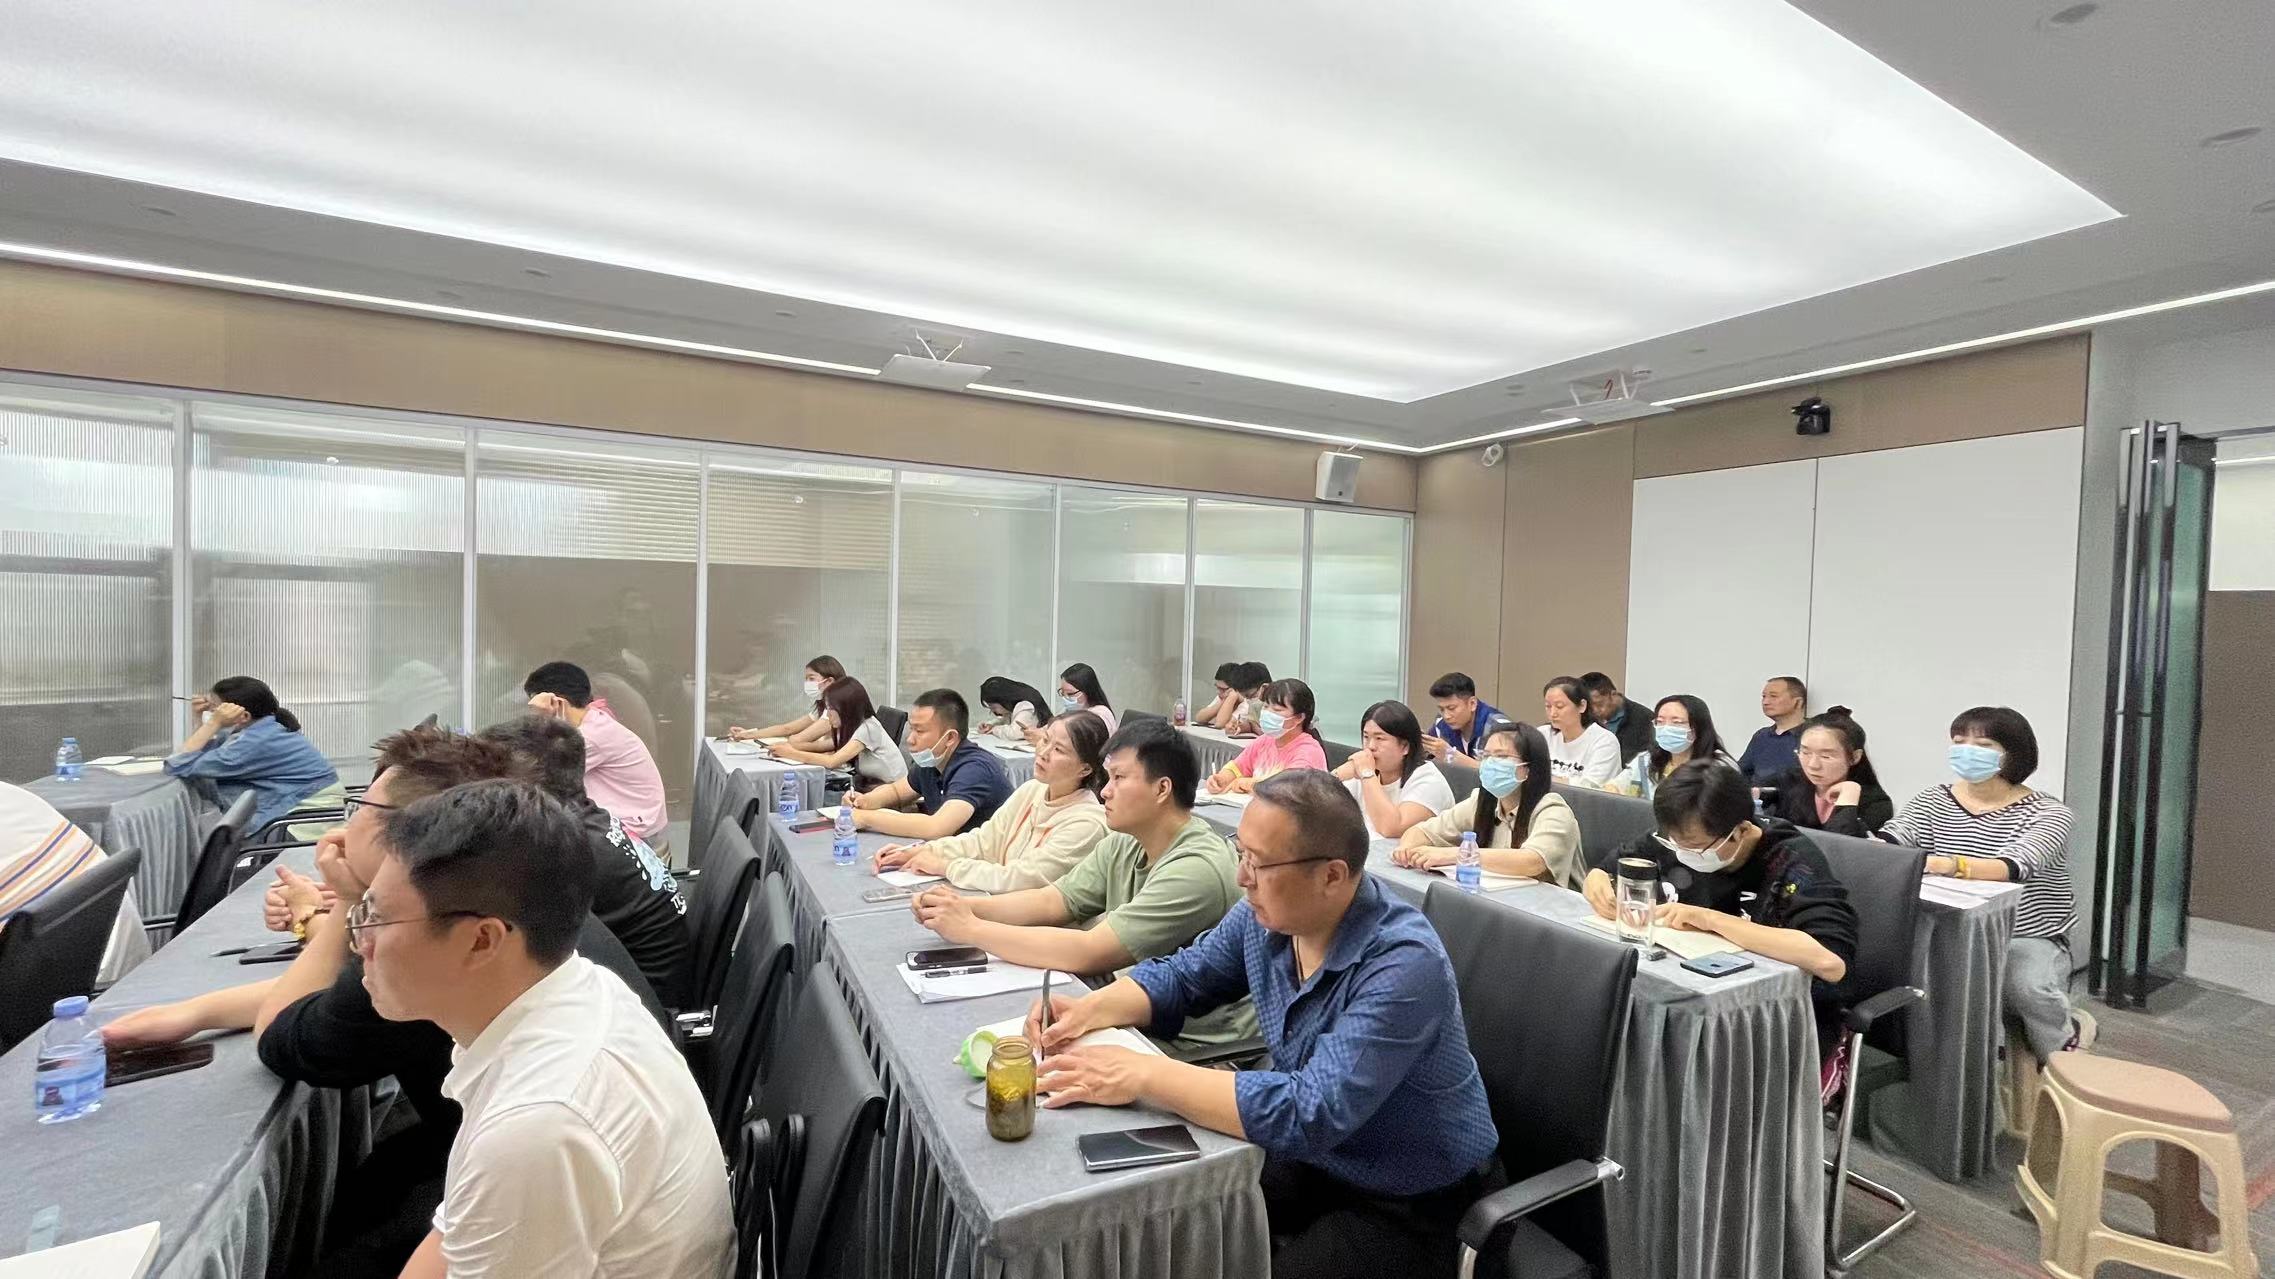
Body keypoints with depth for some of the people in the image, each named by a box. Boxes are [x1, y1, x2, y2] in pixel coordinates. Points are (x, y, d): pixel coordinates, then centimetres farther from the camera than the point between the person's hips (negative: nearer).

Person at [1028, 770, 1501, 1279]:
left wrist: (1142, 1076, -35)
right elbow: (1181, 977, 5)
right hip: (1311, 1156, 6)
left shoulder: (1404, 966, -32)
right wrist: (1091, 1009, -14)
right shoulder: (1268, 912, -10)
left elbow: (1310, 1113, -38)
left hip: (1413, 1204, -6)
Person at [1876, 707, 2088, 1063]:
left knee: (2027, 986, -32)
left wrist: (1953, 865, -48)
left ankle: (2066, 1038, 4)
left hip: (2027, 939, -2)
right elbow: (1887, 842, -14)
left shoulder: (2048, 812, -7)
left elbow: (2015, 867, -28)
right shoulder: (1932, 801, 3)